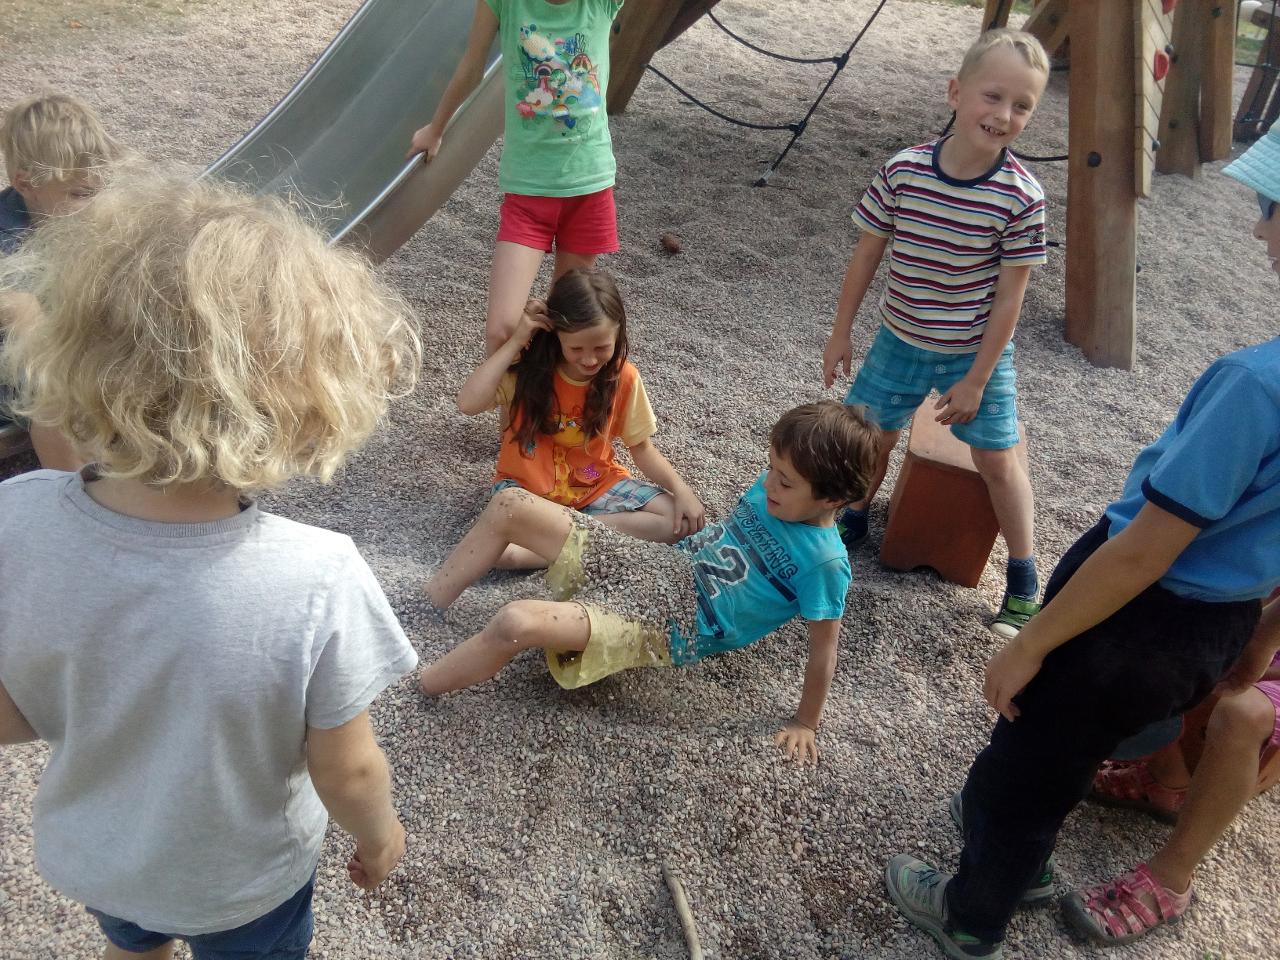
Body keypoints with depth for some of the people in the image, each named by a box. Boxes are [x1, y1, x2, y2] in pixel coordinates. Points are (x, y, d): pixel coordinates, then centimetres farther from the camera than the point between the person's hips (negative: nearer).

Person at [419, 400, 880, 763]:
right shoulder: (772, 489, 2)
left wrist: (805, 724, -5)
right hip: (658, 563, 8)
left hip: (672, 623, -8)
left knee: (517, 622, -31)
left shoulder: (824, 562, -19)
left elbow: (824, 647, -12)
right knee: (510, 505, -3)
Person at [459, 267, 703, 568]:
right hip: (529, 486, -3)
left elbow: (641, 447, -1)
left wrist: (681, 489, -18)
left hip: (597, 485, 3)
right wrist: (515, 342, -27)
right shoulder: (528, 365, -14)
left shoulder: (624, 377, -10)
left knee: (684, 521, -18)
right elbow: (468, 403, -28)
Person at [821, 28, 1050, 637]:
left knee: (998, 460, 4)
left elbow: (1010, 294, -15)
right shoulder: (902, 172, -16)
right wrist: (841, 334, 1)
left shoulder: (1022, 197, -21)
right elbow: (866, 254, -4)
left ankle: (1023, 583, 20)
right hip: (901, 341, 2)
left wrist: (976, 380, -13)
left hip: (977, 352, -2)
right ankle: (854, 521, 43)